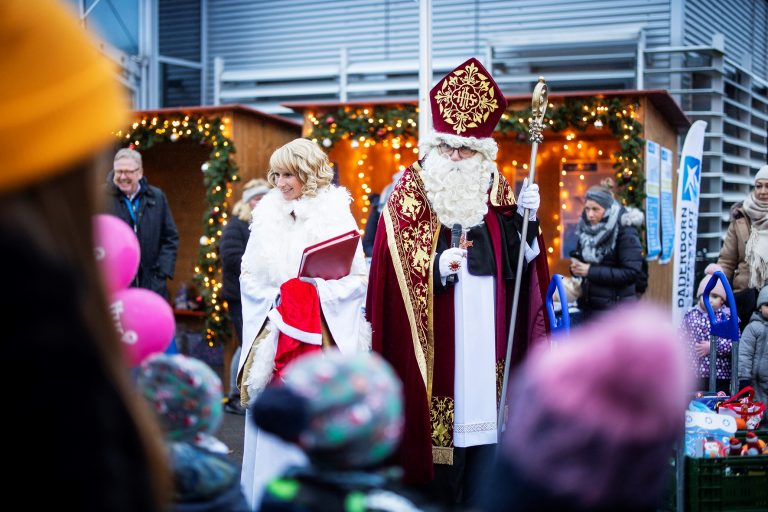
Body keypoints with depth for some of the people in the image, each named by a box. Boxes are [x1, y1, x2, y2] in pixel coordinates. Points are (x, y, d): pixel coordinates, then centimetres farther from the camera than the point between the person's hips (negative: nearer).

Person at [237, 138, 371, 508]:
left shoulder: (336, 214, -1)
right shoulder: (267, 214, 9)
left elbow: (357, 277, -3)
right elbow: (249, 275, 10)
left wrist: (317, 294, -15)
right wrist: (275, 298, -7)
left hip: (322, 333, -3)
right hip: (276, 328, 3)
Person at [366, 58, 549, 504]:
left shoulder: (496, 190, 11)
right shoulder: (410, 194, -2)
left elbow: (518, 262, 12)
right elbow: (397, 270, -8)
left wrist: (525, 219, -3)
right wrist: (438, 269, -24)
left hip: (489, 334, 4)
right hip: (436, 338, -4)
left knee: (484, 415, 5)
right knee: (440, 435, -4)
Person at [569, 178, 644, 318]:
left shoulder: (625, 232, -12)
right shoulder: (586, 229, 7)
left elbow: (632, 273, -19)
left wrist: (591, 271, -20)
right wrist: (576, 268, -7)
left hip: (616, 309, -6)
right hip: (590, 306, 6)